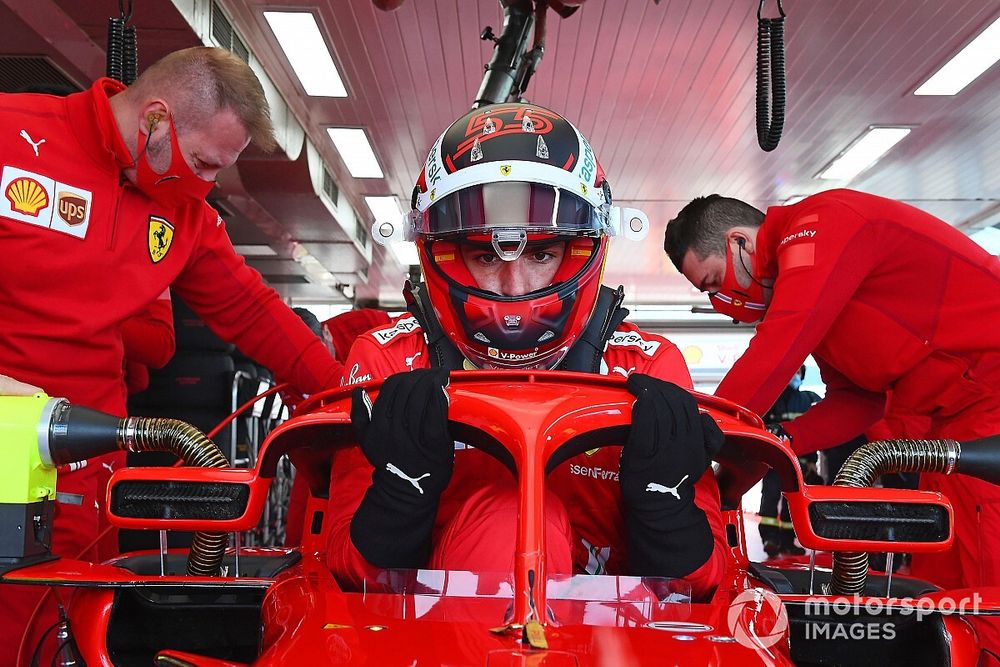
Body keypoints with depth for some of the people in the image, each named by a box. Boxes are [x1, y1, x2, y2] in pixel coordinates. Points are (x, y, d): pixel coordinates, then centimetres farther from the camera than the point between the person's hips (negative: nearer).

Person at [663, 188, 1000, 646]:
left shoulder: (820, 223, -14)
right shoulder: (800, 273, 15)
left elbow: (774, 354, -25)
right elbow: (857, 398, 12)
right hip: (950, 420, 10)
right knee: (939, 579, 10)